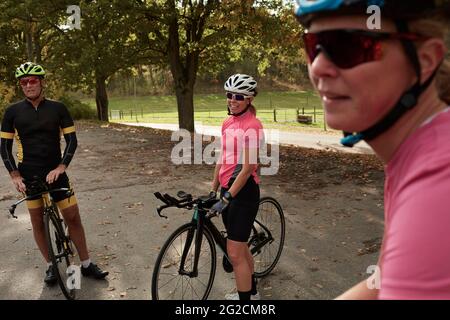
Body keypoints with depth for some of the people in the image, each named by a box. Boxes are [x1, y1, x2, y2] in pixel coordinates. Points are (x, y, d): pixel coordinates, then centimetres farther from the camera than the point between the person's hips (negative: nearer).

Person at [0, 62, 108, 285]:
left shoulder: (58, 108, -1)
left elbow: (71, 140, -3)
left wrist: (60, 167, -15)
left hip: (55, 172, 0)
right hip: (29, 174, 1)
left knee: (73, 217, 0)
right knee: (37, 221, 7)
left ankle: (86, 264, 14)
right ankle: (51, 265, 24)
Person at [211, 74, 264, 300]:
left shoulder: (252, 126, -15)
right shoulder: (227, 124, 9)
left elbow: (247, 168, -19)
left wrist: (226, 198, -21)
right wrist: (213, 190, 14)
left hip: (244, 192, -8)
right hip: (228, 188, 8)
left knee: (234, 253, -4)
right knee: (240, 246, 21)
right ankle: (251, 291, 40)